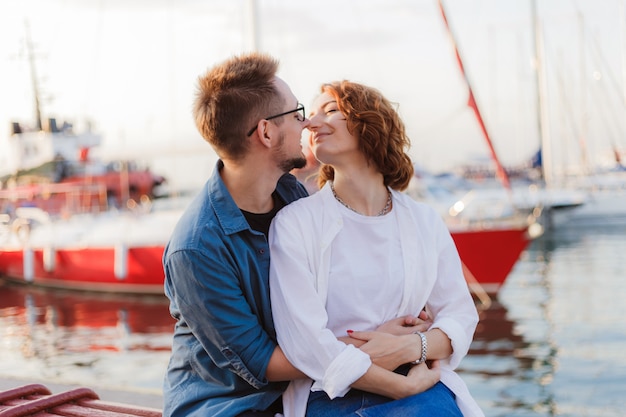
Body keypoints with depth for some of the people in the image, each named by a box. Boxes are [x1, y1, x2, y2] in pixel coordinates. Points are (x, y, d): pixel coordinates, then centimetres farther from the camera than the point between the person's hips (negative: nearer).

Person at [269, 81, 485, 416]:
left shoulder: (425, 222, 8)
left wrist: (413, 347, -13)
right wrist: (404, 388, -15)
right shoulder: (294, 223, -3)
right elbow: (305, 341, -12)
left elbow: (460, 316, 9)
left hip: (419, 380, 4)